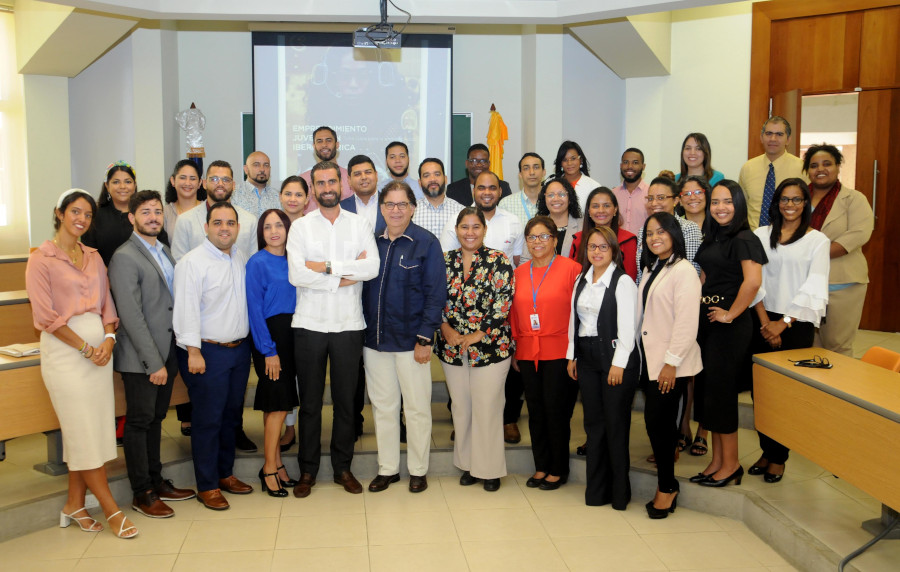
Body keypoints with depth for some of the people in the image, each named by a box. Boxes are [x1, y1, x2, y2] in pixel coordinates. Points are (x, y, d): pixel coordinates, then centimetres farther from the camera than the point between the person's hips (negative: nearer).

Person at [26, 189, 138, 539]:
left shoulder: (94, 257, 14)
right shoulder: (41, 259, -4)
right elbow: (46, 315, -10)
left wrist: (108, 338, -5)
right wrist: (85, 347, -11)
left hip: (99, 347, 6)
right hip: (64, 350, -6)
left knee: (94, 429, 6)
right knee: (85, 431, -2)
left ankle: (74, 504, 19)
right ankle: (111, 510, 5)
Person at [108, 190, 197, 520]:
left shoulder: (164, 252, 13)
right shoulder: (125, 258, -13)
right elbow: (131, 315, -18)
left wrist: (169, 358, 9)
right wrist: (154, 362, -19)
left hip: (166, 353, 7)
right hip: (141, 359, -7)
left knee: (155, 420, 16)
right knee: (139, 423, 4)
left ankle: (156, 482, 28)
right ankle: (142, 493, 14)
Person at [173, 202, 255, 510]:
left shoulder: (241, 258, 10)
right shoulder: (192, 262, -11)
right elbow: (187, 309, -16)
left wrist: (250, 341, 11)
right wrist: (193, 351, -19)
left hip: (239, 348, 7)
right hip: (207, 351, -7)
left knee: (232, 415, 15)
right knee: (208, 419, -1)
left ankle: (225, 473, 30)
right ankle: (207, 486, 10)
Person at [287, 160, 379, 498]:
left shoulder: (359, 225, 5)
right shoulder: (300, 227, 2)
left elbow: (372, 268, -11)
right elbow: (296, 274, -12)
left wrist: (327, 266, -14)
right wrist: (346, 275, -12)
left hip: (349, 325, 1)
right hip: (309, 325, -1)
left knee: (346, 400, 9)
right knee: (309, 402, 7)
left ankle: (343, 467, 23)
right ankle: (307, 470, 20)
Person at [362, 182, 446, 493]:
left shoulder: (426, 243, -5)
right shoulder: (373, 242, 8)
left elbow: (436, 293, -7)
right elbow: (365, 288, 9)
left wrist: (425, 338, -13)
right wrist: (364, 331, 1)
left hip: (410, 339, -4)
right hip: (374, 338, 4)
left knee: (417, 408, 6)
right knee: (382, 406, 12)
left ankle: (418, 470, 21)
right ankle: (387, 469, 25)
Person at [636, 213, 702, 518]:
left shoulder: (683, 271, -12)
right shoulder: (651, 269, 16)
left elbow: (687, 323, -17)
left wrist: (671, 362, -18)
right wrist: (641, 356, 11)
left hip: (671, 364, -8)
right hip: (649, 360, 8)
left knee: (658, 421, -6)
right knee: (661, 423, 9)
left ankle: (667, 486, 9)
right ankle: (667, 482, 18)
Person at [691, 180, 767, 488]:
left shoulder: (744, 239, -13)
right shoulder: (711, 238, 12)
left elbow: (753, 280, -27)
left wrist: (731, 313, -18)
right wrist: (700, 304, 12)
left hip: (730, 325, -8)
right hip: (706, 320, 9)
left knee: (720, 390, -2)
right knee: (706, 389, 12)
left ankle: (731, 463, 13)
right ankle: (717, 460, 23)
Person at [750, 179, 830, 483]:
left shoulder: (817, 240, 1)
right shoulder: (761, 235, 7)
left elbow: (813, 288, -6)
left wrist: (783, 323, -12)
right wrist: (765, 322, -8)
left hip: (797, 323, -2)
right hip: (764, 321, 2)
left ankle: (778, 457, 11)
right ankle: (766, 450, 16)